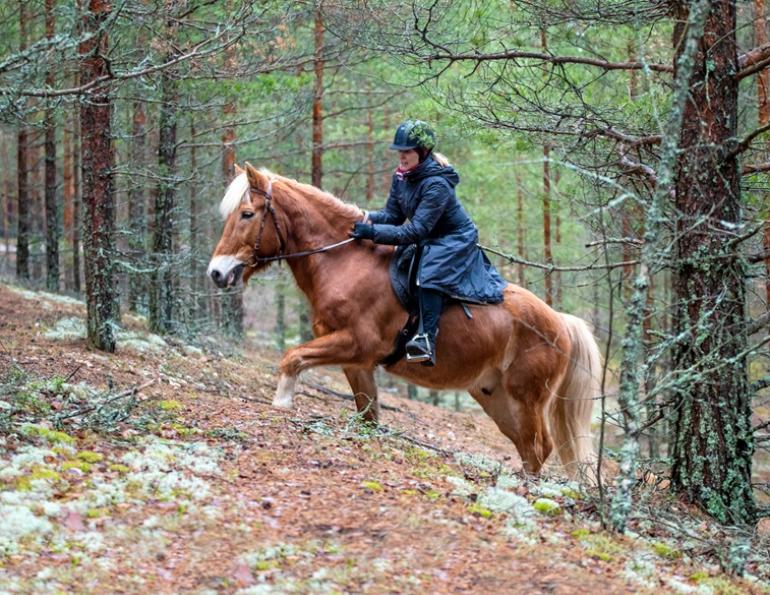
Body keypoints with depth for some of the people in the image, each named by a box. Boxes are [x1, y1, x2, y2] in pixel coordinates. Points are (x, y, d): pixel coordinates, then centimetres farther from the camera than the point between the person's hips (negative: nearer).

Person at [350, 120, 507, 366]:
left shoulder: (436, 185, -30)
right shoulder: (401, 175, -4)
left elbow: (415, 232, -34)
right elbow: (393, 215, -1)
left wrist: (372, 232, -39)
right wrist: (369, 219, -23)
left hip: (456, 241, -10)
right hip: (430, 243, 10)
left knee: (430, 273, -33)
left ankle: (427, 341, -45)